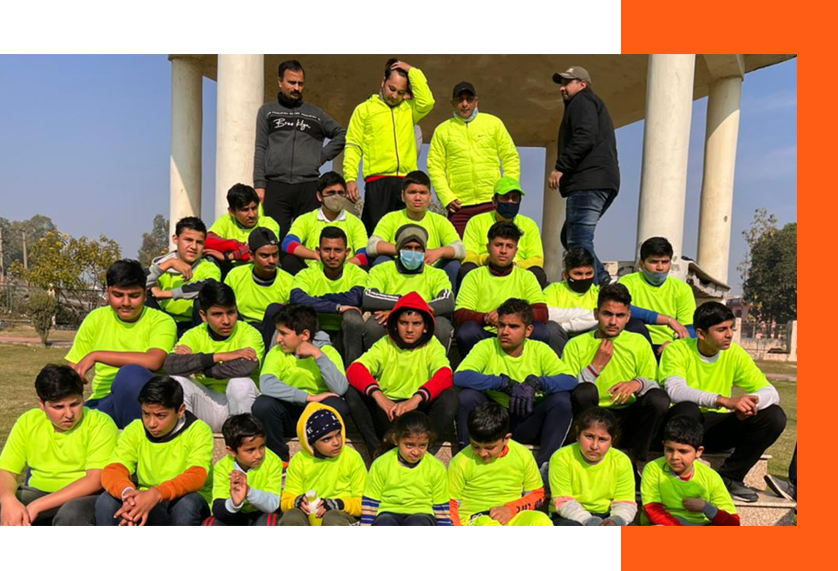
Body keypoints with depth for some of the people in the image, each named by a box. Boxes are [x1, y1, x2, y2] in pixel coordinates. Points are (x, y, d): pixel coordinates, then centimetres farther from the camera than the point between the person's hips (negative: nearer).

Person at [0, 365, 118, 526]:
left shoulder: (100, 423, -12)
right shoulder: (28, 422, 3)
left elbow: (96, 480, -19)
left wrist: (37, 506, -24)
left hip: (85, 497, -4)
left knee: (71, 514, -36)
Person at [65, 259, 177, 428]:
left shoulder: (161, 321, -4)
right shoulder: (95, 319, 10)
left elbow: (154, 361, -24)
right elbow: (73, 370, 10)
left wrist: (96, 355, -18)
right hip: (102, 404, 3)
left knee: (131, 373, -33)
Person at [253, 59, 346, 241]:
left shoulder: (315, 113, 16)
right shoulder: (267, 111, 15)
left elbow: (342, 135, 20)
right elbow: (260, 149, 9)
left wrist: (322, 156, 6)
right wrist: (259, 185, -1)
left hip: (309, 187, 1)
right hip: (275, 187, 0)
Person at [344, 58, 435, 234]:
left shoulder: (409, 108, 18)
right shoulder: (364, 109, 12)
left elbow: (427, 102, -4)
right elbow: (353, 146, 6)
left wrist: (412, 70, 5)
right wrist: (350, 178, -7)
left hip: (407, 182, 2)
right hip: (377, 182, -2)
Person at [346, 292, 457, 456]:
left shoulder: (432, 346, 2)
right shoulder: (385, 345, 3)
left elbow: (445, 375, -19)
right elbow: (354, 370, -14)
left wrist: (416, 399, -37)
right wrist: (378, 396, -33)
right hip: (386, 413, 1)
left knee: (449, 398, -27)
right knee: (353, 393, -21)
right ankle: (377, 451, -20)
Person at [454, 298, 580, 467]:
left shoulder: (539, 350, -4)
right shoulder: (486, 347, -9)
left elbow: (570, 380, -15)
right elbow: (459, 377, -26)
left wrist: (535, 383, -32)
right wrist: (507, 383, -30)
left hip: (529, 423, 1)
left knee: (562, 399, -22)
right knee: (467, 395, -26)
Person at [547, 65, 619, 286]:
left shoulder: (582, 102, 1)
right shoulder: (594, 105, 33)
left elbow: (585, 138, -17)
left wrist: (560, 167, -17)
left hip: (588, 182, -11)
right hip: (604, 183, 11)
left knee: (579, 242, -14)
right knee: (570, 236, 15)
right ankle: (602, 279, 6)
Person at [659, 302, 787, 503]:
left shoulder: (735, 354, 0)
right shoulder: (677, 350, -13)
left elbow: (771, 392, -5)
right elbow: (675, 391, -31)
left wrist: (749, 402, -29)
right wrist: (724, 401, -43)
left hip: (716, 428, 5)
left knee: (774, 416, -15)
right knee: (687, 409, -38)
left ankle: (728, 478, -2)